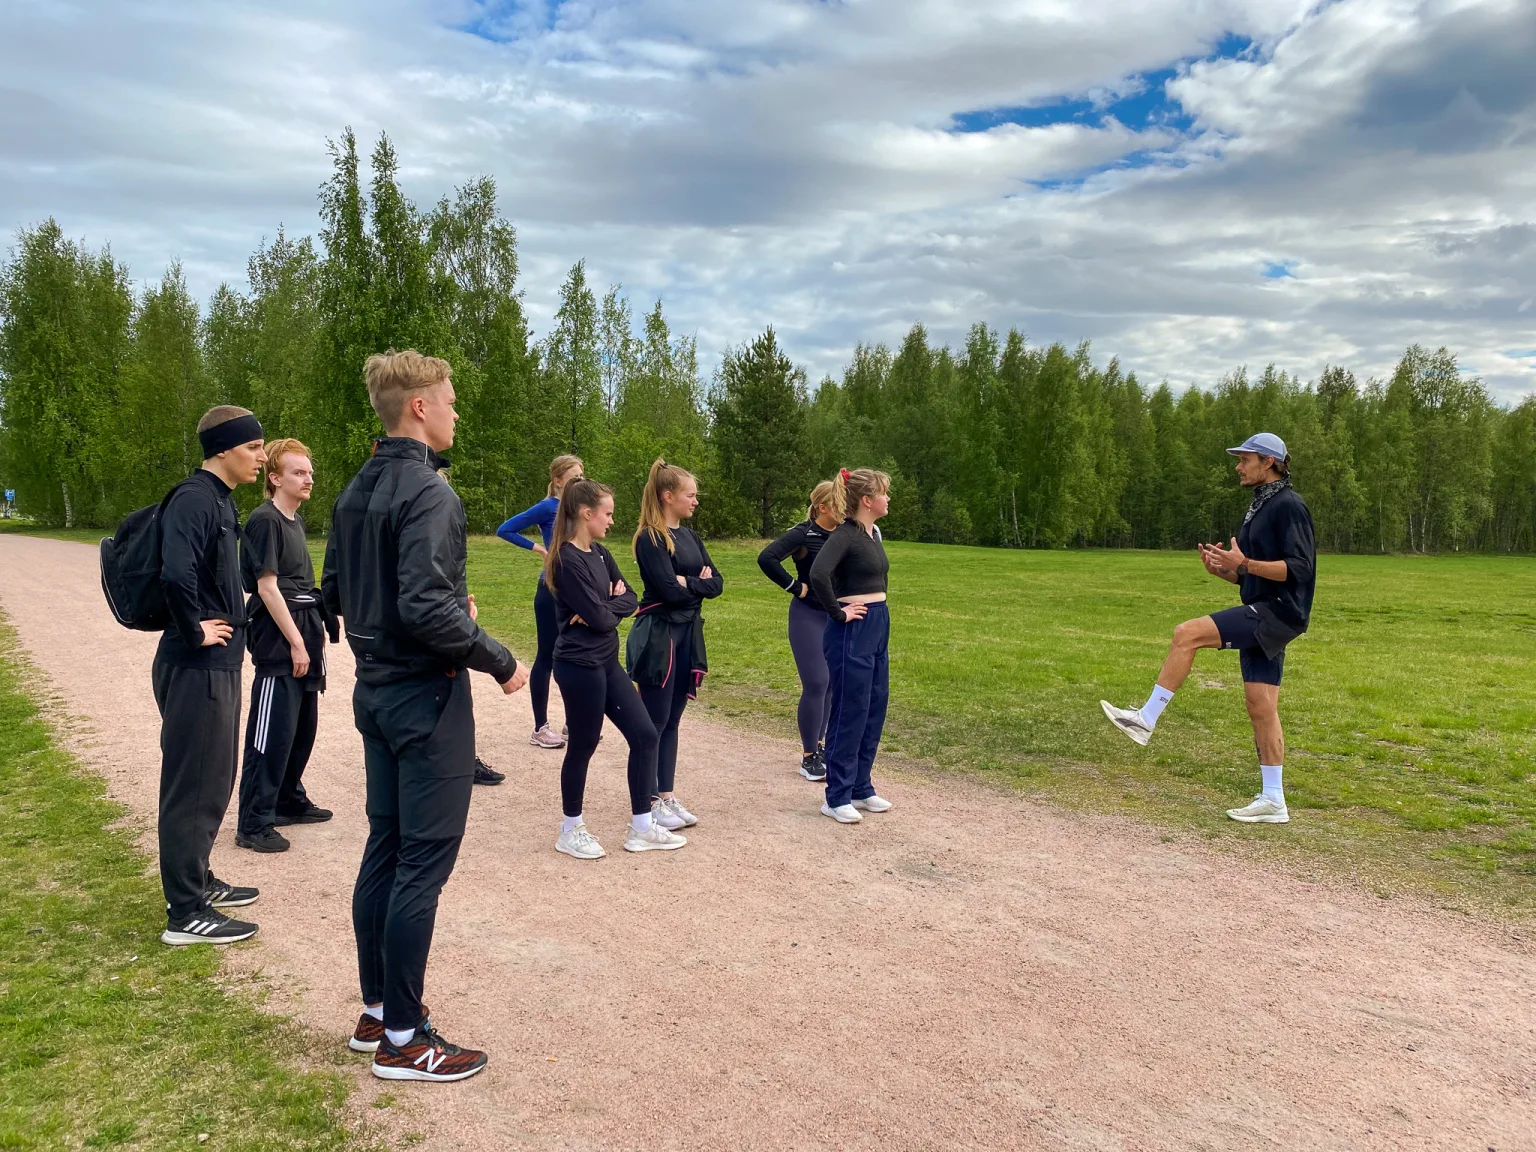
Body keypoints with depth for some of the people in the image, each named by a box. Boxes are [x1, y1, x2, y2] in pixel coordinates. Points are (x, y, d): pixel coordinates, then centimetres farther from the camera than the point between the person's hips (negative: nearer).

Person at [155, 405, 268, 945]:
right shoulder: (194, 500, -18)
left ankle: (199, 882, 33)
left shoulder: (218, 499, 12)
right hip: (197, 669, -10)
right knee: (194, 788, -1)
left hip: (217, 666, 10)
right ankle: (185, 914, 9)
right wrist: (195, 632, -20)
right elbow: (177, 575, -33)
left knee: (214, 782, 19)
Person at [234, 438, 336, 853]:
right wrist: (295, 643, -16)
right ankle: (253, 824, 1)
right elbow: (267, 587, -16)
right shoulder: (265, 520, -12)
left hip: (303, 635, 9)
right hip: (279, 642, -9)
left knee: (303, 726, 16)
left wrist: (315, 632, 15)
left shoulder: (295, 521, 15)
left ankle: (290, 801, 30)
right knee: (272, 733, -6)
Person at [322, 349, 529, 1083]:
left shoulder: (356, 491, 10)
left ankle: (376, 1011, 28)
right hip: (426, 697, -9)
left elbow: (334, 592, 15)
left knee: (385, 849, 16)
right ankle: (403, 1040, 11)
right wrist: (499, 661, -15)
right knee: (424, 861, 0)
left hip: (376, 691, 9)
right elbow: (426, 608, -27)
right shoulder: (427, 492, -19)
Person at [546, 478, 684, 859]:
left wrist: (603, 607, -12)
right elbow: (601, 619, -21)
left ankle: (641, 828, 17)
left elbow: (629, 600, 7)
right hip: (579, 666, -9)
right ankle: (571, 831, 23)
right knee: (583, 746, 4)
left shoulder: (599, 553, 10)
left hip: (606, 663, 9)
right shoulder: (567, 561, -18)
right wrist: (613, 601, -1)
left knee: (644, 734, 8)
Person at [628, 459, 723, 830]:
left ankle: (667, 796, 21)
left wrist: (688, 583, -11)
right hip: (658, 636, -8)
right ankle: (648, 802, 10)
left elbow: (717, 583, 6)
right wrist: (699, 582, -5)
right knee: (654, 722, 1)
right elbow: (670, 590, -21)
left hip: (688, 635, 8)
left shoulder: (690, 537, 13)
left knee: (672, 721, 13)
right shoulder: (649, 539, -12)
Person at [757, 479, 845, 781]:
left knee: (833, 683, 12)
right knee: (816, 683, -6)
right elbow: (766, 558, -25)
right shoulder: (803, 534, -14)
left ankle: (818, 744, 28)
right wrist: (794, 586, -19)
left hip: (837, 616, 6)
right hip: (809, 615, -6)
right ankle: (809, 757, 6)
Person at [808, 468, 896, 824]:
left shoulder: (873, 534, 12)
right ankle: (836, 797, 9)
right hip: (851, 632, -9)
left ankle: (860, 788, 25)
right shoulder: (845, 534, -15)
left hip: (878, 628, 9)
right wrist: (838, 612, -20)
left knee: (874, 710, 14)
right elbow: (818, 574, -32)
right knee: (849, 713, -2)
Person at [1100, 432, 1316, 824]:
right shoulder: (1258, 508, 20)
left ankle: (1146, 720, -14)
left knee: (1187, 634, -20)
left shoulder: (1288, 505, -9)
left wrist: (1243, 563, -25)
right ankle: (1273, 801, 11)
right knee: (1261, 708, 7)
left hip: (1277, 612, -10)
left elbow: (1297, 568, -19)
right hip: (1260, 616, 10)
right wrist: (1223, 569, 4)